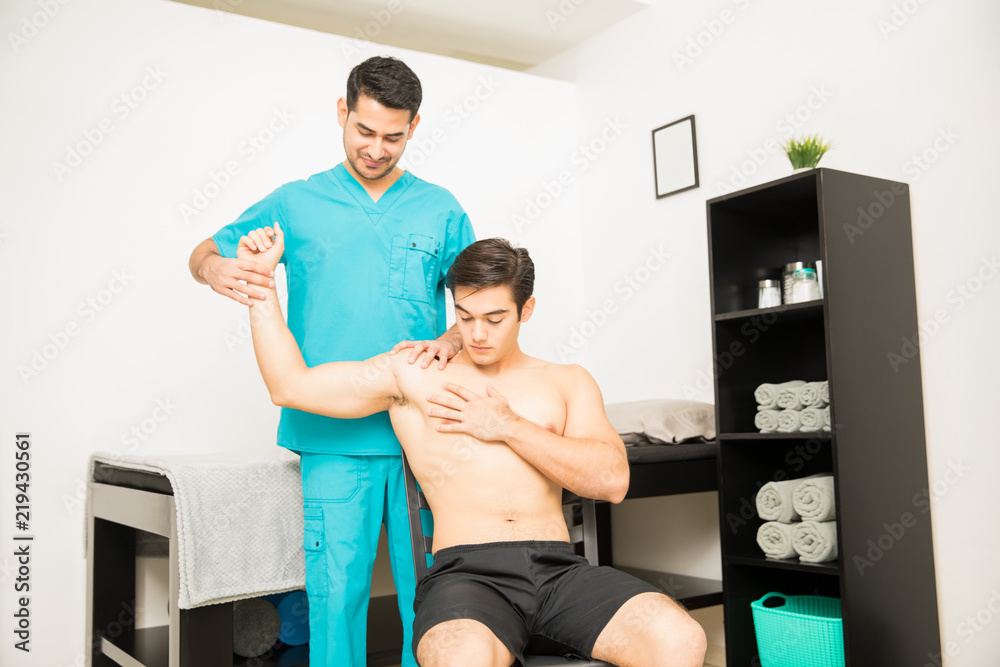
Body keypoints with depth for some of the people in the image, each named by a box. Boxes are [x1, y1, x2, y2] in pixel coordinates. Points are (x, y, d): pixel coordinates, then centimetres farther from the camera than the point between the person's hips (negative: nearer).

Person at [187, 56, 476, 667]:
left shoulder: (440, 209, 11)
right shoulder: (297, 203, 9)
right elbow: (203, 253, 15)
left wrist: (449, 342, -9)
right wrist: (219, 270, -9)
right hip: (334, 436, -1)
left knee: (428, 586, 6)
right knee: (337, 588, -2)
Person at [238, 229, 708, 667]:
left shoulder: (567, 383, 18)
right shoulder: (409, 377, 14)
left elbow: (612, 480, 4)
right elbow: (290, 385, 11)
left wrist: (510, 428, -1)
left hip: (561, 571, 3)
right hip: (466, 574, -2)